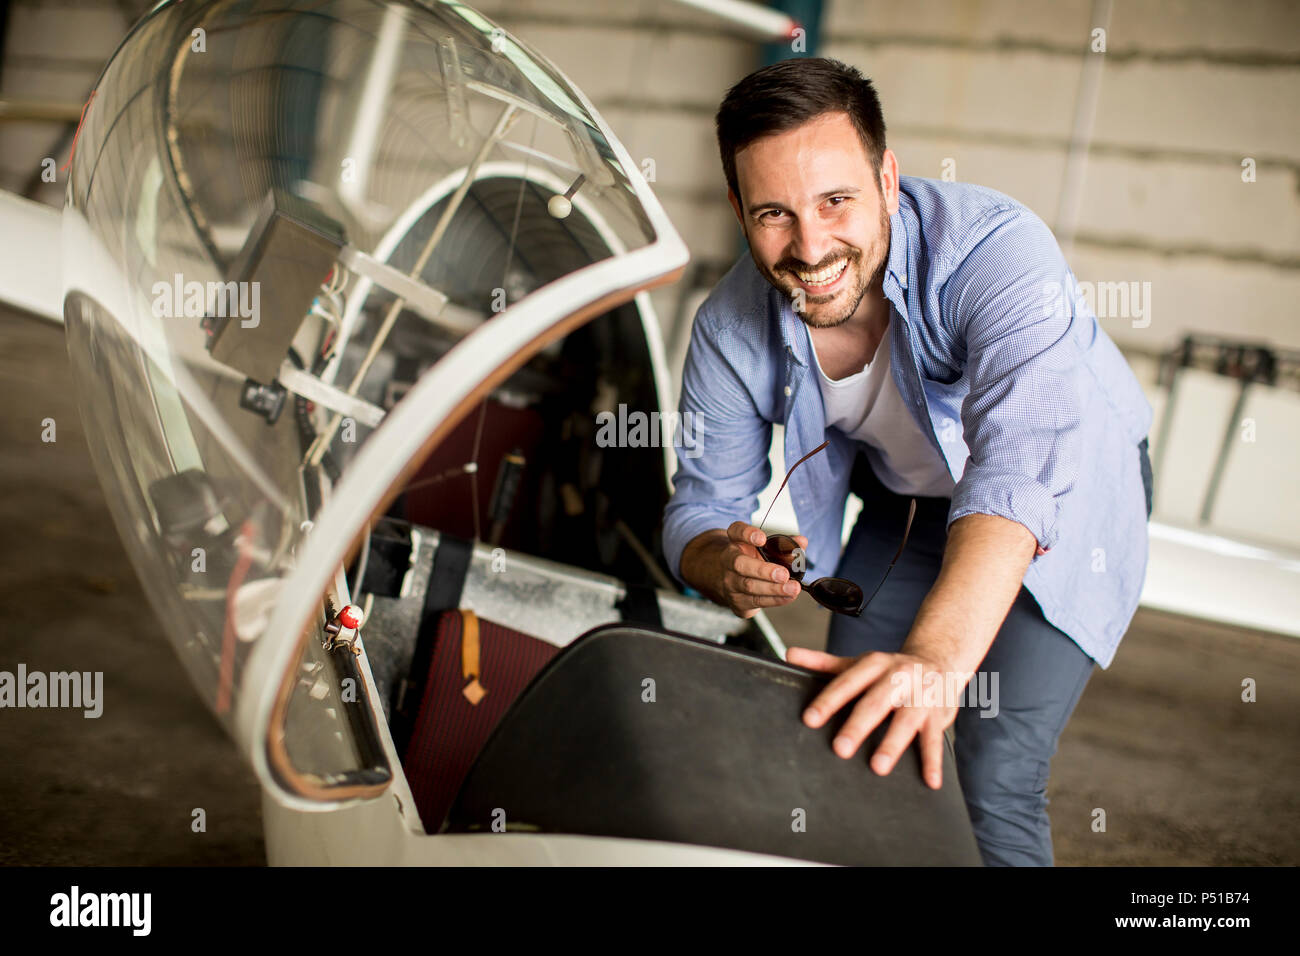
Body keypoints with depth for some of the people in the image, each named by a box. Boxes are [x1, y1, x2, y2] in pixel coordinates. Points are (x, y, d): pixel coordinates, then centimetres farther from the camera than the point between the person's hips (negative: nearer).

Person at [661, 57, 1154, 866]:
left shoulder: (997, 246, -38)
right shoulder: (730, 330, -21)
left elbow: (1023, 462, -52)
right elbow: (702, 507, -13)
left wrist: (938, 657, -67)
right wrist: (726, 566, -39)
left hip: (1069, 497, -4)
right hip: (909, 499, 4)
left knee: (995, 784, -15)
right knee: (853, 745, 4)